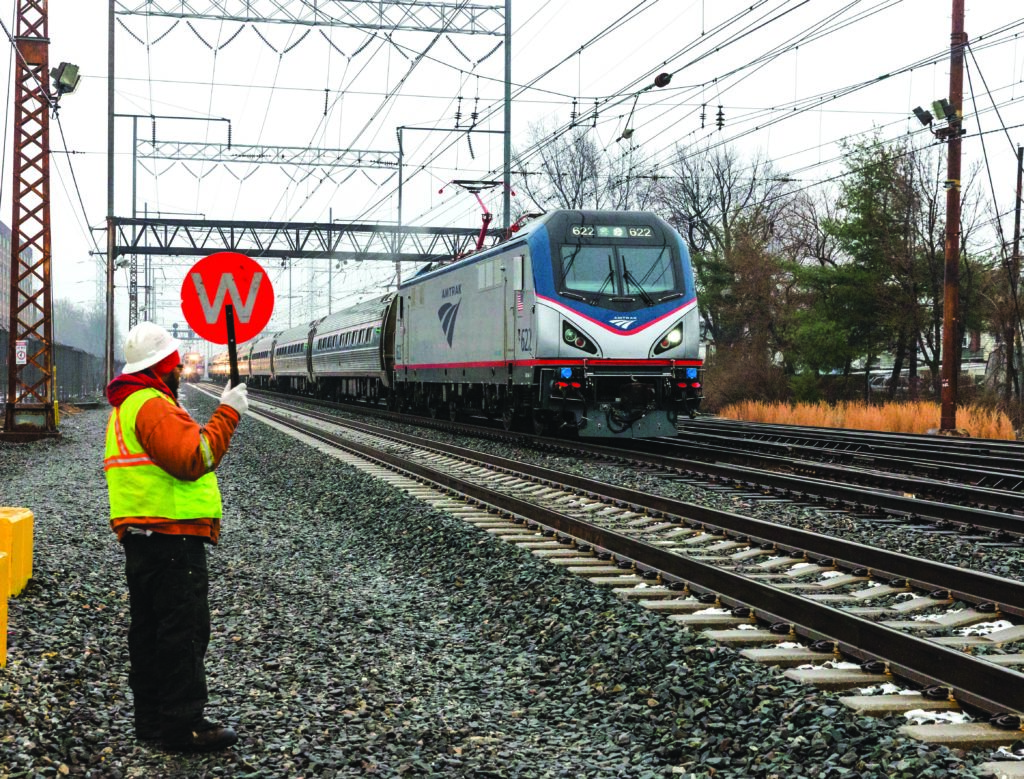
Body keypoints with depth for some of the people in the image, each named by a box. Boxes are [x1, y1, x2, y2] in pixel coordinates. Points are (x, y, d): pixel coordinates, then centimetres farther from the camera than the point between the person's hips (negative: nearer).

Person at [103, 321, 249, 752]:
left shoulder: (127, 405, 21)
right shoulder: (153, 406, -15)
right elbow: (194, 458, -22)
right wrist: (227, 413, -16)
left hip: (142, 536, 11)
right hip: (170, 535, -11)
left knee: (150, 627, 14)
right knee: (184, 628, -7)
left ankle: (153, 717, 22)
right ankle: (182, 724, -4)